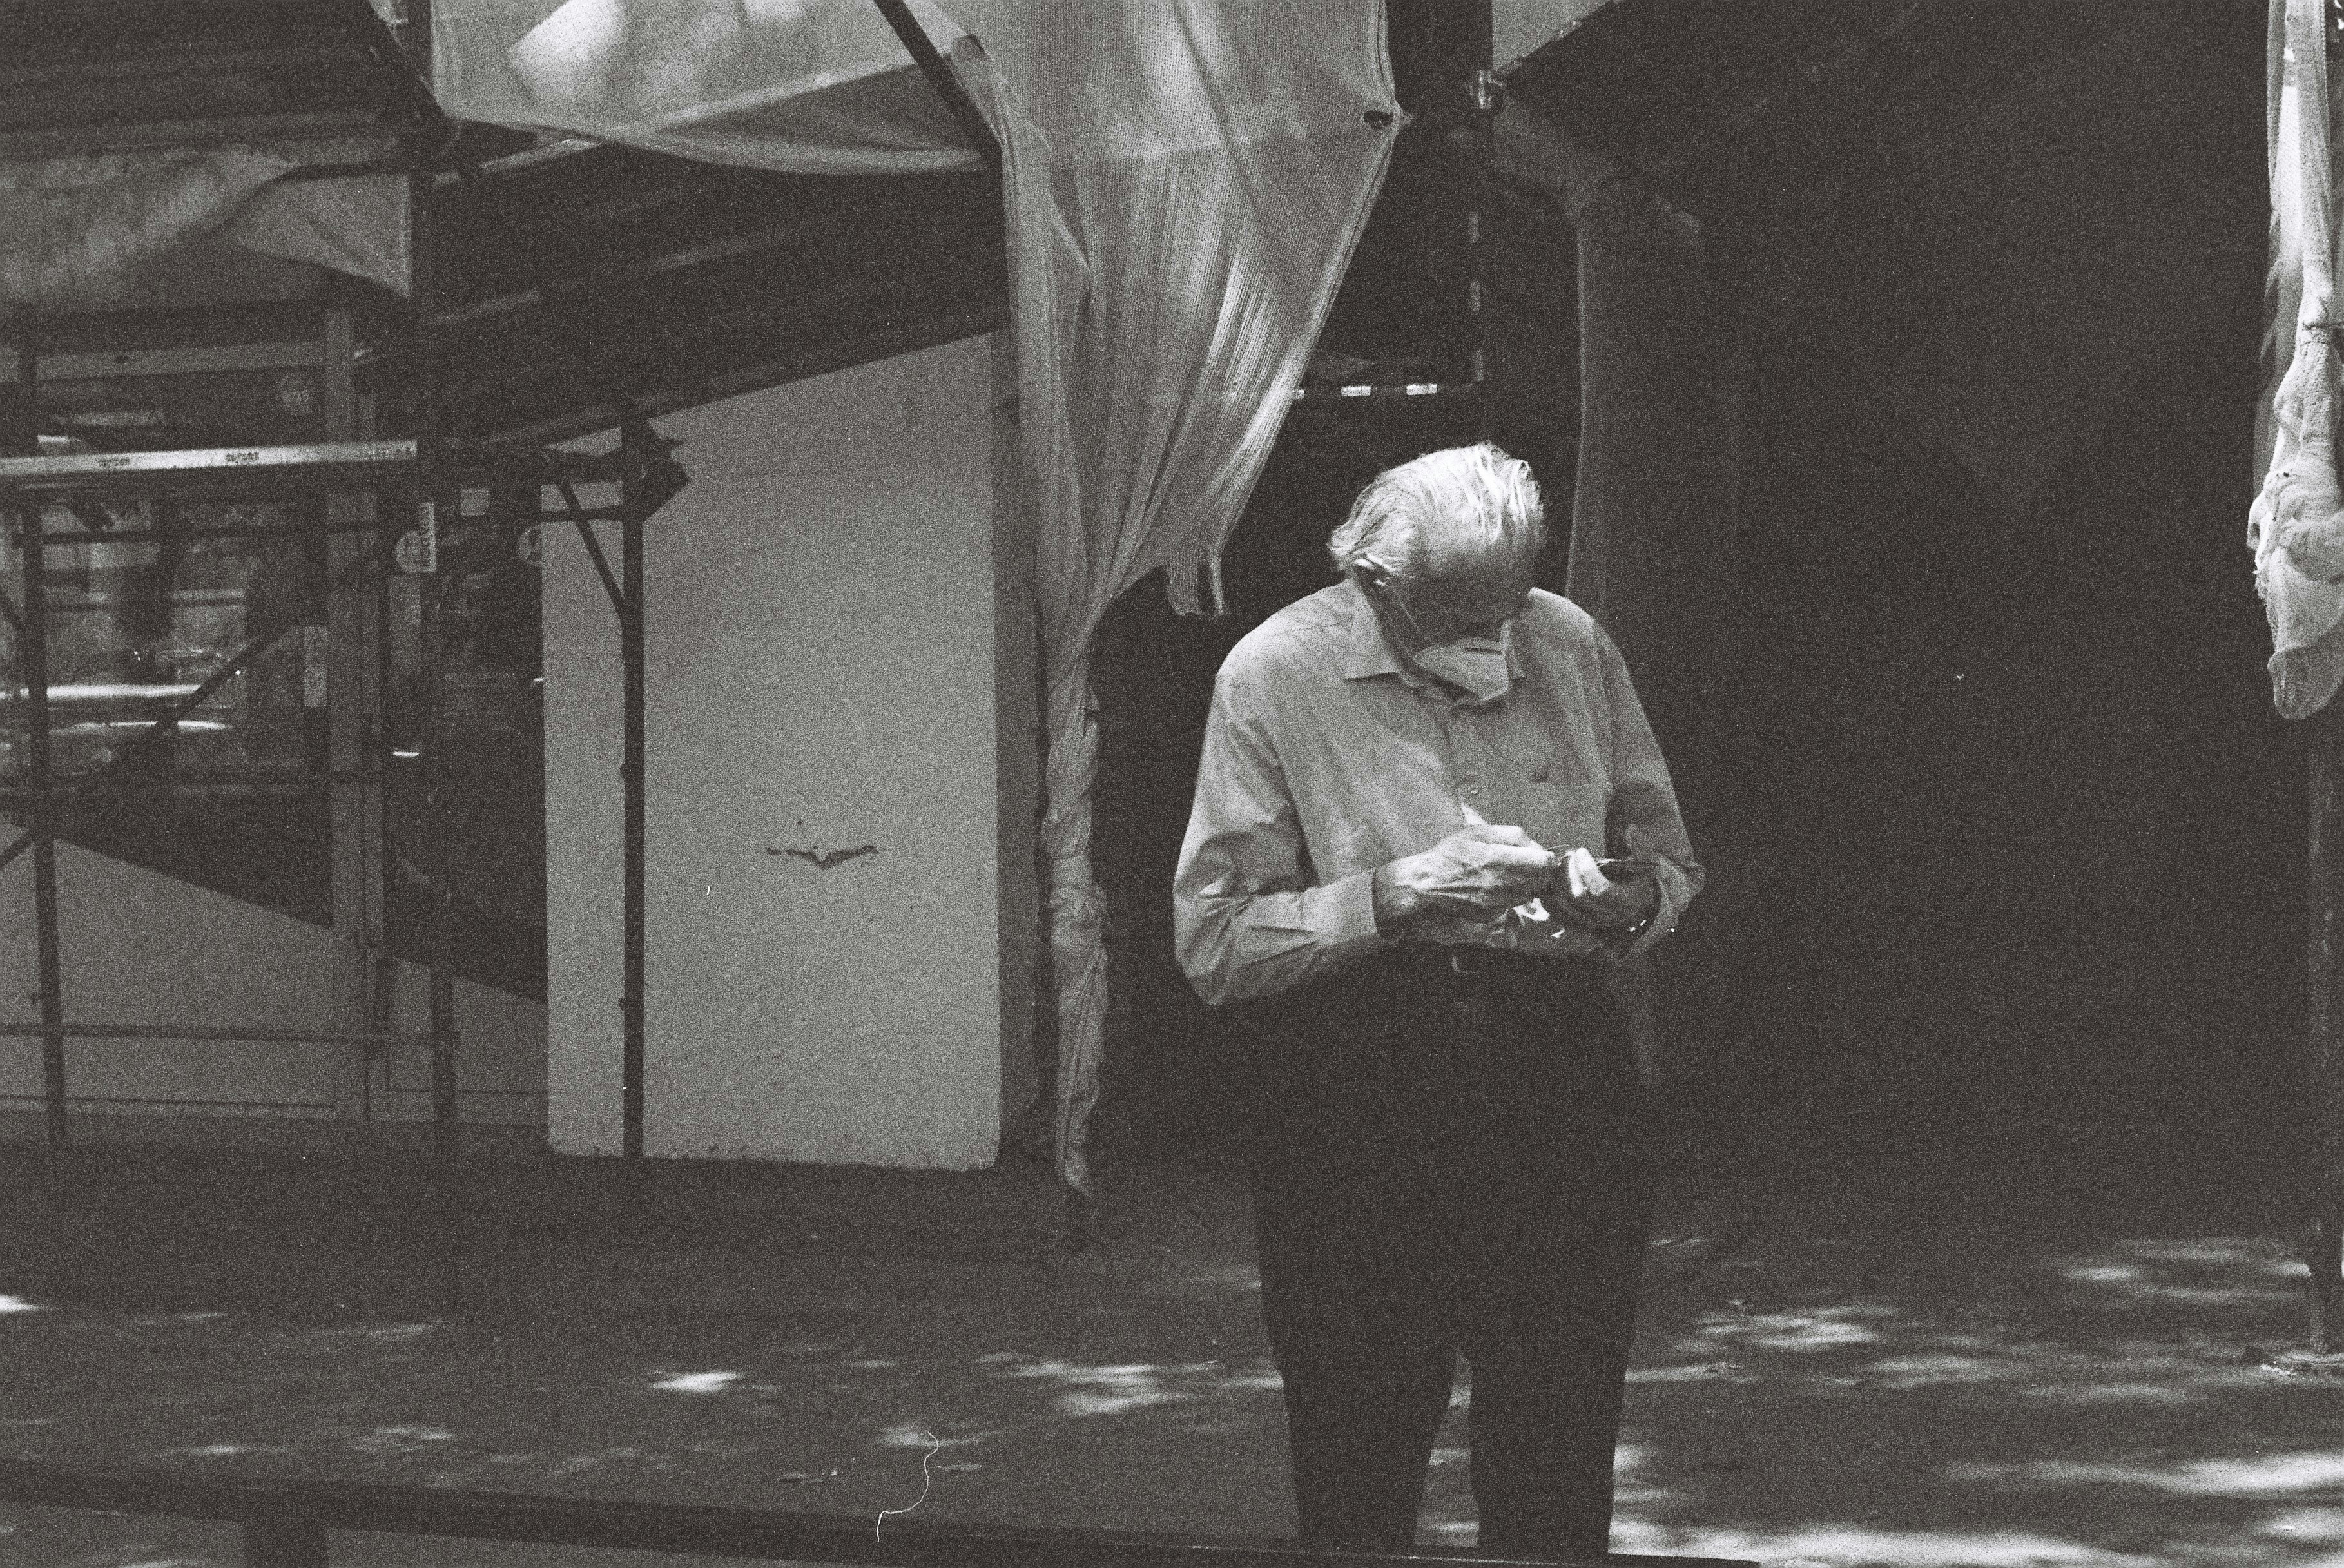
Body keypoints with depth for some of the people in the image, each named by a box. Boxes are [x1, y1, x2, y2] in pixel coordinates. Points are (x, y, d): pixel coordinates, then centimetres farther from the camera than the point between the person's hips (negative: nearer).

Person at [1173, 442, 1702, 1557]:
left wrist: (1629, 898, -7)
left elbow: (1671, 859, 16)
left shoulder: (1571, 646, 5)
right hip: (1350, 1114, -2)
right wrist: (1399, 894, -19)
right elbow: (1213, 943, -9)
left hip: (1558, 1083, 3)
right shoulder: (1274, 677, -5)